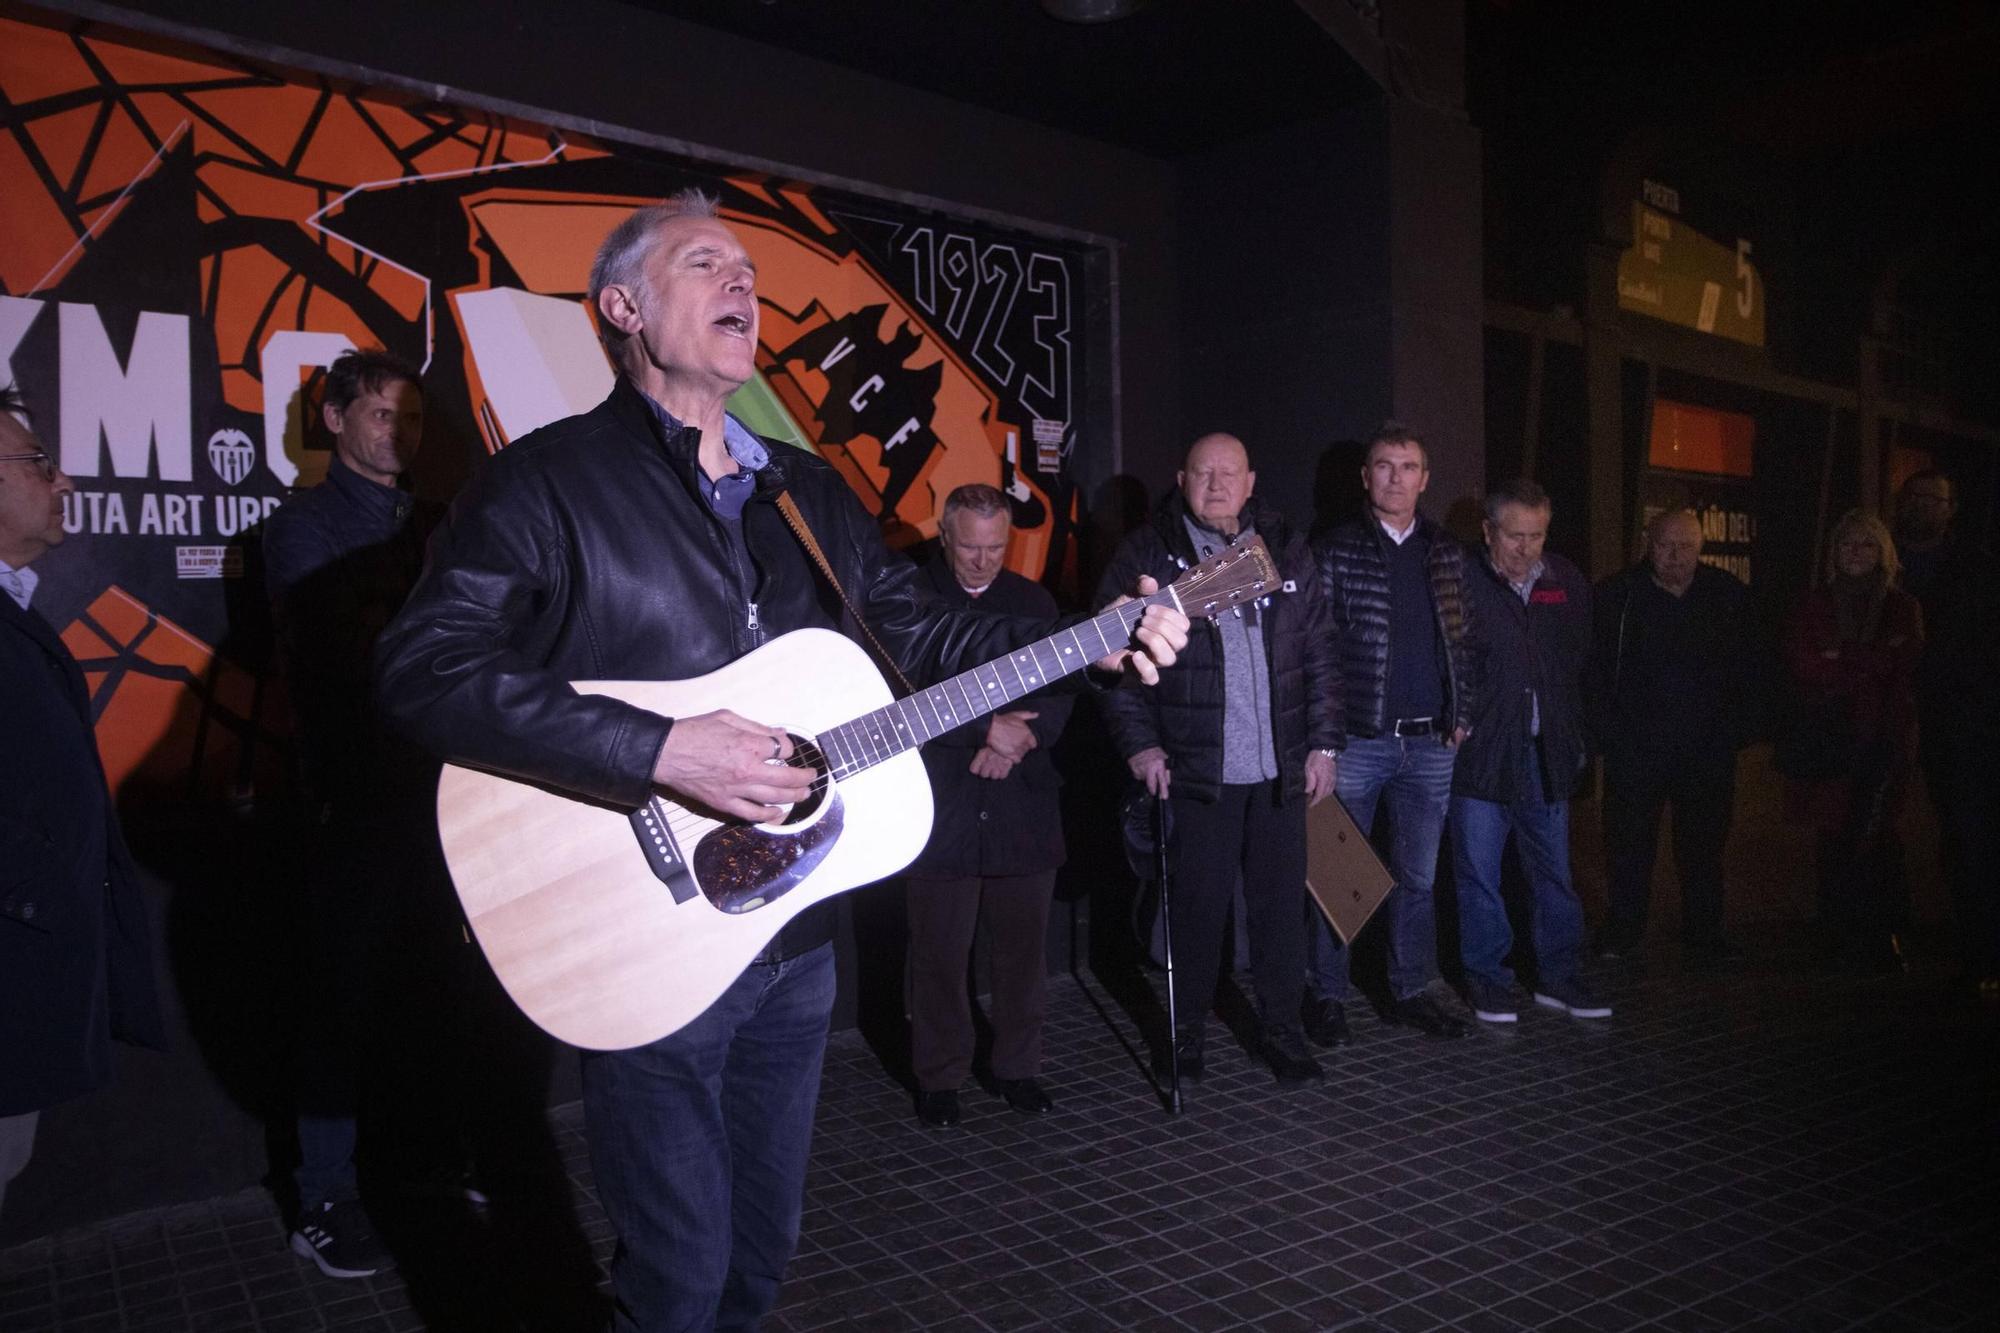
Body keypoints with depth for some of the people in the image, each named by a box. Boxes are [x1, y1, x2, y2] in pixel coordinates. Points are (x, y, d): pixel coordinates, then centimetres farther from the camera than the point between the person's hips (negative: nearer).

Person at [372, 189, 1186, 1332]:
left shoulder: (814, 493, 11)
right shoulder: (549, 479, -10)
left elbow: (914, 630, 15)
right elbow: (424, 665, -20)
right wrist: (658, 751, -28)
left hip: (796, 935, 6)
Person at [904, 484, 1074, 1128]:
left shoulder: (1032, 600, 11)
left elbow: (1060, 694, 7)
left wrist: (1016, 742, -10)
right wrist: (989, 730, -15)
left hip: (1023, 805, 3)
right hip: (941, 807, -3)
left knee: (1024, 948, 9)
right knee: (940, 953, 4)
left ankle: (1018, 1068, 26)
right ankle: (937, 1078, 20)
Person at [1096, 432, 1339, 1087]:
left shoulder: (1286, 551, 10)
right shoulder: (1148, 554, -1)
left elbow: (1317, 654, 12)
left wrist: (1322, 742, 7)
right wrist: (1139, 742, -9)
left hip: (1280, 768, 3)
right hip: (1196, 769, -3)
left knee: (1280, 903, 8)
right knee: (1200, 904, 4)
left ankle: (1281, 1032, 23)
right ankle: (1187, 1030, 22)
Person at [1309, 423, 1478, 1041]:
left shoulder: (1447, 554, 11)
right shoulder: (1336, 551, -3)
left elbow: (1461, 640, 14)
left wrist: (1461, 716, 5)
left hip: (1430, 742, 4)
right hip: (1357, 740, -4)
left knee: (1418, 875, 12)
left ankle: (1413, 989, 24)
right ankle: (1327, 995, 14)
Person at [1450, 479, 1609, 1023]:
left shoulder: (1568, 583, 7)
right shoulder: (1460, 584, -8)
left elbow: (1581, 665, 16)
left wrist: (1576, 736, 14)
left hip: (1547, 754, 4)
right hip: (1480, 753, -4)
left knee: (1554, 871, 11)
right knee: (1479, 873, 4)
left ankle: (1558, 975, 25)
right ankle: (1487, 978, 18)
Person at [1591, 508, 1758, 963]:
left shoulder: (1729, 596, 5)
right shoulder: (1617, 596, -2)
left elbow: (1747, 668, 9)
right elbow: (1596, 667, -1)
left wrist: (1736, 729, 2)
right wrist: (1608, 728, -7)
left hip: (1708, 748, 2)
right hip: (1635, 747, -2)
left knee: (1704, 844, 8)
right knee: (1630, 841, 5)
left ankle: (1703, 934, 20)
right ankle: (1621, 934, 16)